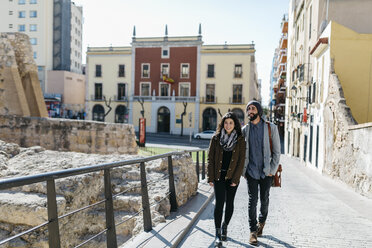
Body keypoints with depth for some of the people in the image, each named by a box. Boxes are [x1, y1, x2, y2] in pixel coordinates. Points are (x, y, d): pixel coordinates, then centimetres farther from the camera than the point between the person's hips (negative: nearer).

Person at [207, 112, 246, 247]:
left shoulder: (240, 140, -1)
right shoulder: (216, 138, 0)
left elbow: (241, 160, -2)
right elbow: (210, 158, 1)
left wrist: (236, 179, -8)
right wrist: (210, 178, -4)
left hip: (232, 176, 1)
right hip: (219, 176, 0)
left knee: (229, 202, 8)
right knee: (219, 202, -5)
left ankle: (225, 226, 31)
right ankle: (218, 234, 4)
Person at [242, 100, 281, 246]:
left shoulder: (271, 128, -1)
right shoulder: (245, 130, 4)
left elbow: (277, 151, 1)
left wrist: (272, 170, -5)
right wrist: (243, 171, 3)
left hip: (266, 172, 0)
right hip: (251, 172, 1)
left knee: (264, 199, 10)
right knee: (252, 200, 0)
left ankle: (261, 223, 36)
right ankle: (253, 231, 12)